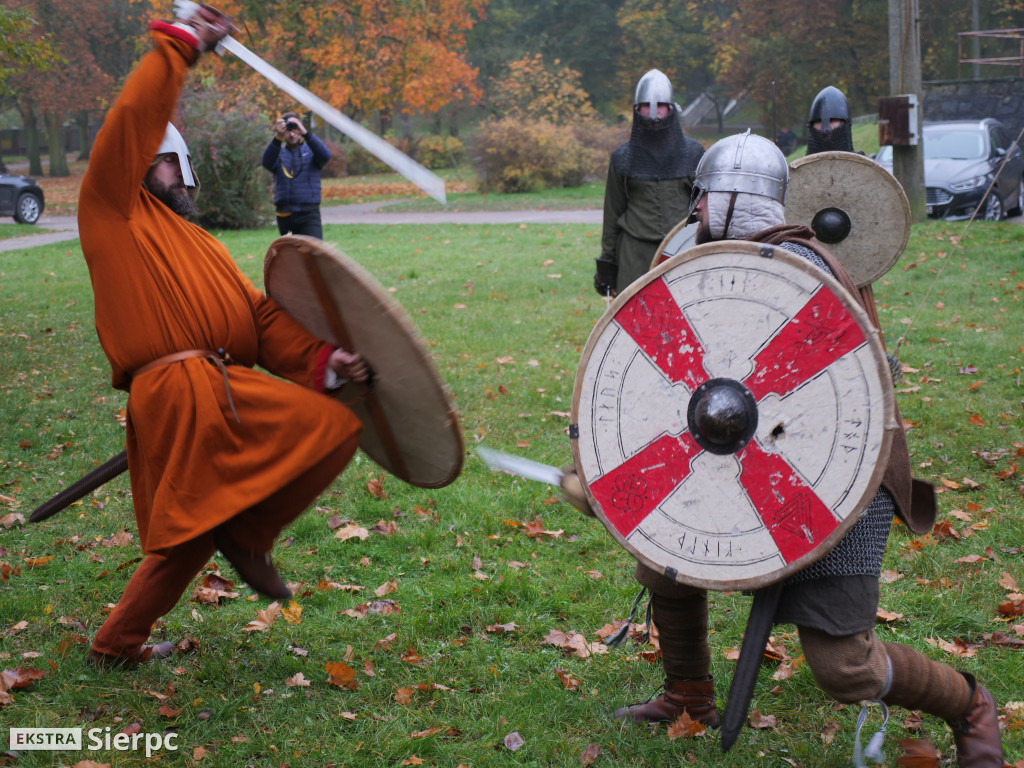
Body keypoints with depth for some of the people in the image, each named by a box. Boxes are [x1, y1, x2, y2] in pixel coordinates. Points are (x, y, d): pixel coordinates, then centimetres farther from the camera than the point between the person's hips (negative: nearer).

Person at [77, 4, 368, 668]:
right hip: (184, 390, -9)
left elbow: (263, 320, 16)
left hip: (202, 393, 9)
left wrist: (321, 359, 1)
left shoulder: (199, 245, 29)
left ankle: (119, 644, 30)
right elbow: (134, 118, -6)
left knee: (191, 529, 19)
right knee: (335, 427, -13)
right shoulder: (115, 211, 8)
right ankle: (249, 536, -2)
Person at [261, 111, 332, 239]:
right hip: (285, 215, 3)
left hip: (309, 215, -3)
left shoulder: (310, 151, 8)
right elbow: (267, 162, -11)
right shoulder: (278, 153, 12)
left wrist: (305, 133, -26)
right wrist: (277, 138, -27)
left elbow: (325, 155, -14)